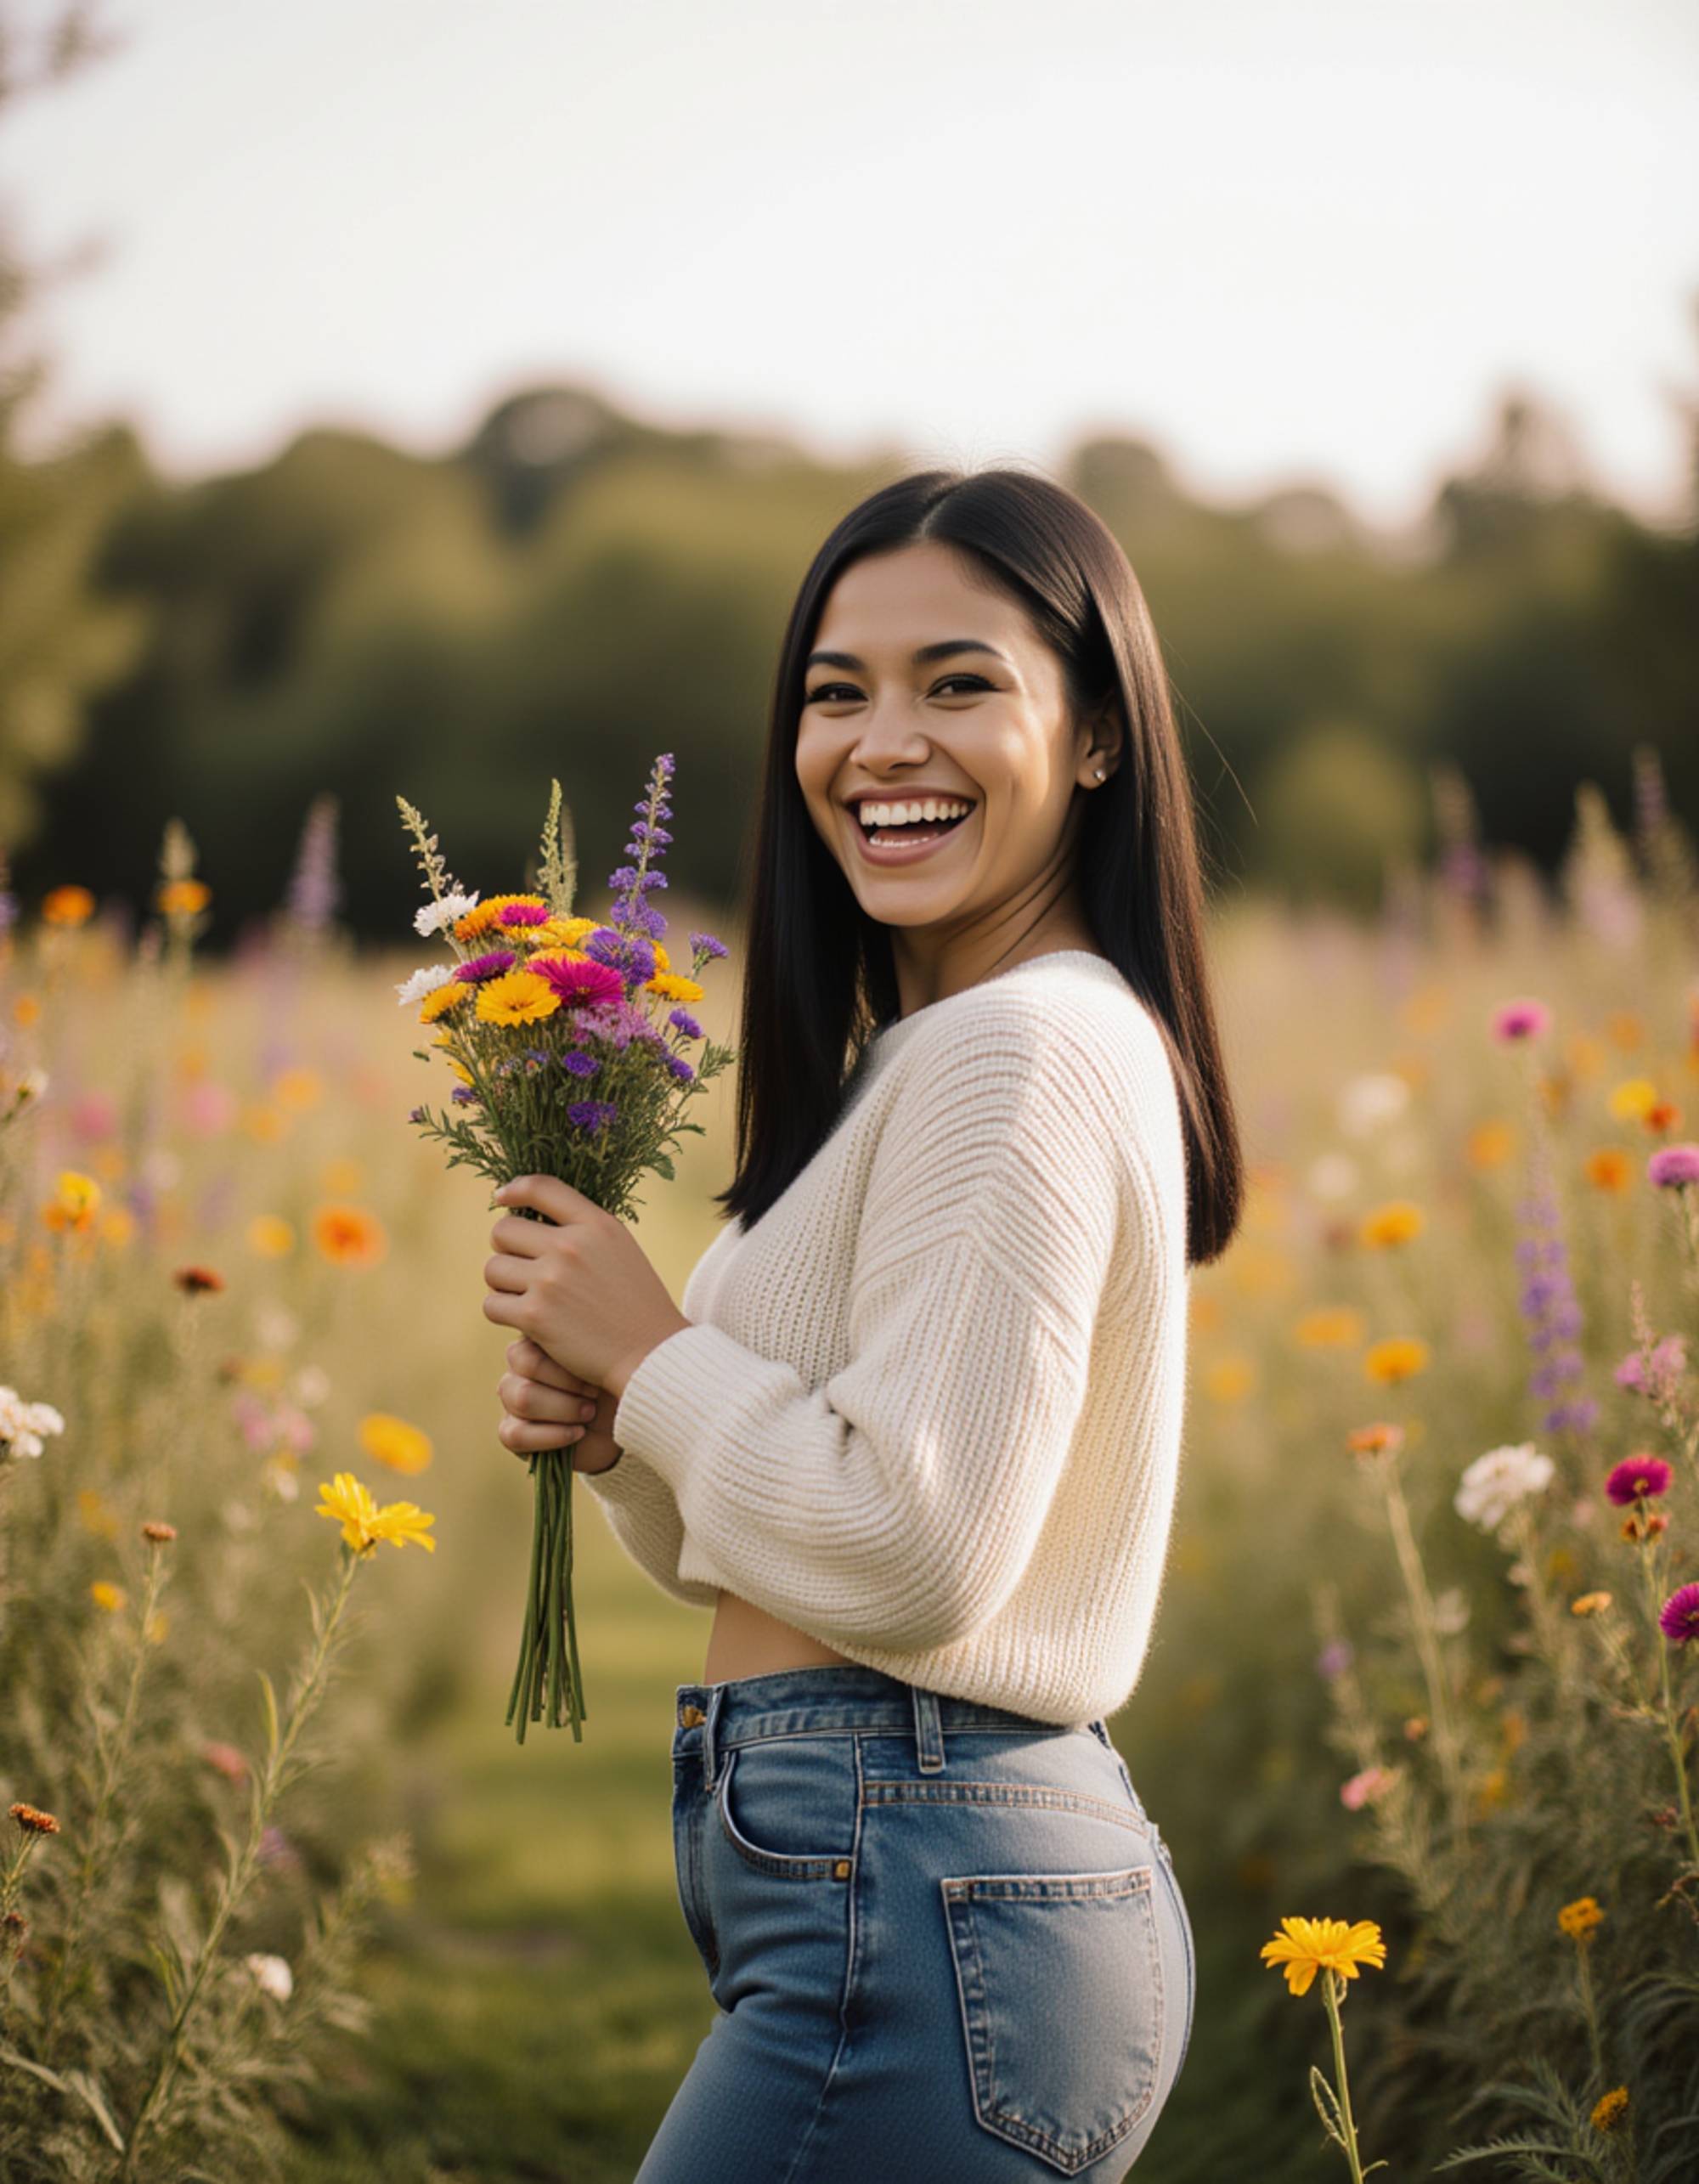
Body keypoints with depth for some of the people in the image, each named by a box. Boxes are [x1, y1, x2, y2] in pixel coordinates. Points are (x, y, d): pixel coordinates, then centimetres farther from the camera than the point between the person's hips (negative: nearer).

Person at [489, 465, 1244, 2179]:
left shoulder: (1021, 1053, -15)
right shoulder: (926, 1056, 15)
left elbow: (916, 1551, -23)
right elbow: (764, 1552, 19)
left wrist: (652, 1348, -10)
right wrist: (614, 1427, 0)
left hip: (919, 1920, -10)